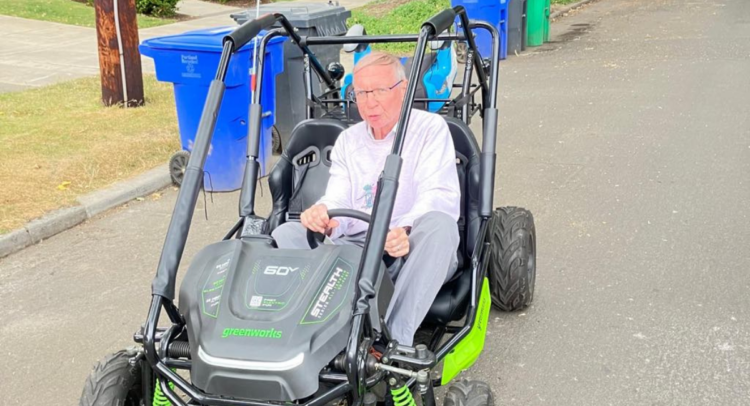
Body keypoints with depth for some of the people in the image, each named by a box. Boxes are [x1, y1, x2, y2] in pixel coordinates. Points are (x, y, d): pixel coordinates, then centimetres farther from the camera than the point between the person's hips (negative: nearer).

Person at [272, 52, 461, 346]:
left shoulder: (431, 129, 3)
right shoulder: (348, 140, 18)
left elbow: (440, 197, -13)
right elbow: (338, 200, 5)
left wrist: (405, 230, -35)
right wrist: (323, 213, -23)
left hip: (411, 253, -4)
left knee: (439, 224, -36)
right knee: (285, 234, -15)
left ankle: (396, 338, -42)